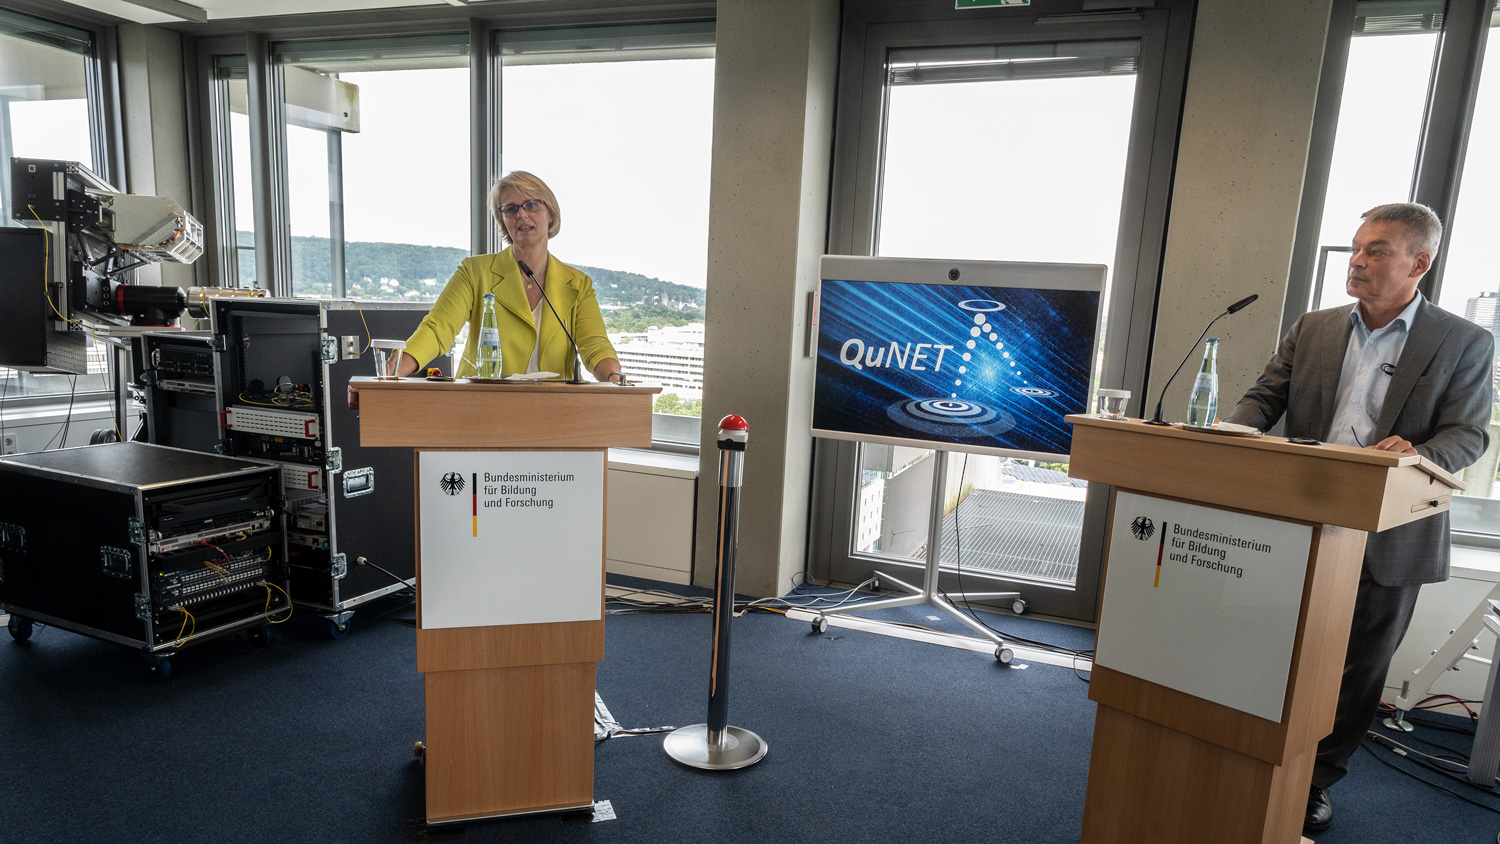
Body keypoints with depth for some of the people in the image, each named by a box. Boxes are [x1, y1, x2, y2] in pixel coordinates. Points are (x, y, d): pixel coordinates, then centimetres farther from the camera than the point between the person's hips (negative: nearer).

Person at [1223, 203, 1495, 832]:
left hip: (1387, 537, -2)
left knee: (1359, 668, 10)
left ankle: (1316, 780, 28)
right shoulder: (1312, 329, 8)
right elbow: (1265, 397, 7)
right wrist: (1231, 433, -15)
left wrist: (1421, 456, -28)